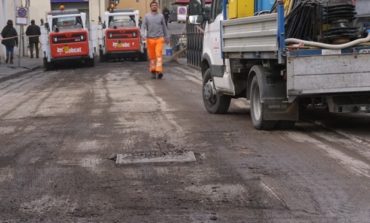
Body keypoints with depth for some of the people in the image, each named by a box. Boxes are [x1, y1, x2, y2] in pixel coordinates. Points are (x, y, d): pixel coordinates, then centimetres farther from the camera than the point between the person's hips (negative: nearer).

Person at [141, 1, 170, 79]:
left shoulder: (161, 16, 11)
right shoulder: (147, 16, 8)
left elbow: (164, 27, 17)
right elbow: (143, 27, 3)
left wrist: (167, 37, 19)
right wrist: (144, 35, -14)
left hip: (159, 39, 0)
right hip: (150, 39, 0)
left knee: (159, 55, -13)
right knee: (152, 56, 3)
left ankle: (159, 71, -20)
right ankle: (153, 71, 13)